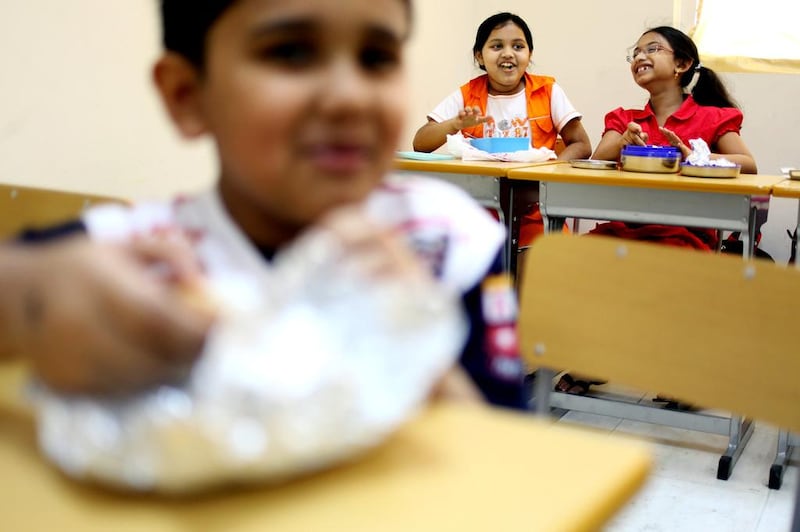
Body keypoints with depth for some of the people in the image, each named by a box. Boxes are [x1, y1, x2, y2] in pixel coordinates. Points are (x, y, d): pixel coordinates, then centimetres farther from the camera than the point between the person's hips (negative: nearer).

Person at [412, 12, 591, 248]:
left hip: (534, 216, 0)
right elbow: (420, 144, 0)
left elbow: (581, 146, 2)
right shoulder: (467, 96, 4)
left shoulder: (548, 91, 3)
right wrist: (456, 124, -19)